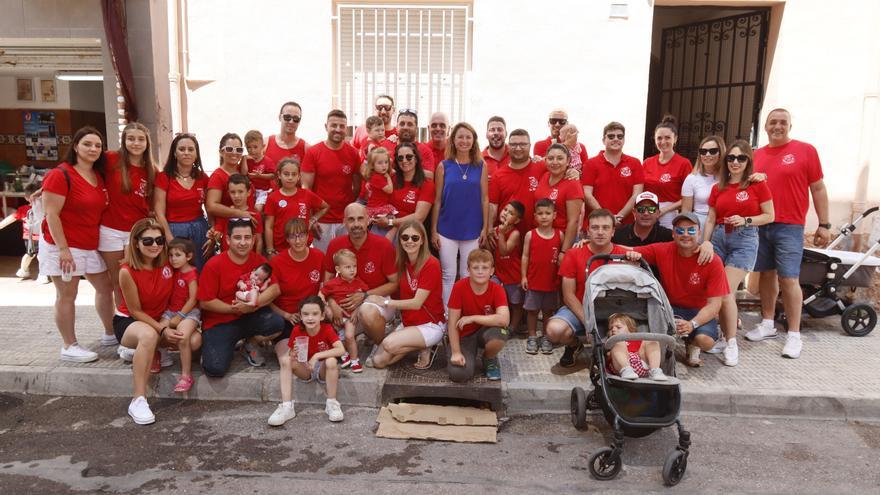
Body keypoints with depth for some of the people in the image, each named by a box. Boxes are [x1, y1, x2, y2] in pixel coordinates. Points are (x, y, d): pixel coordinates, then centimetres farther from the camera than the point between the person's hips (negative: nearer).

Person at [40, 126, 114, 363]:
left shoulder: (99, 176, 7)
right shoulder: (60, 175, -15)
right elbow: (51, 214, -18)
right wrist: (63, 249, -21)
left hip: (91, 245, 8)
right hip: (64, 245, -8)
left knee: (105, 287, 16)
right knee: (66, 296, 2)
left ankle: (110, 333, 32)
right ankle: (69, 346, 12)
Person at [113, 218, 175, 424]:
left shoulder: (167, 263, -11)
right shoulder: (127, 271, -21)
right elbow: (136, 311, -16)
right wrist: (163, 330, -25)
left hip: (161, 319, 5)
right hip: (128, 321, -5)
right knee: (149, 335, -40)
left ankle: (141, 350, 6)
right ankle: (138, 400, -37)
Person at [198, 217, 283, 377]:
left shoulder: (259, 261, -3)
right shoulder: (213, 265, -13)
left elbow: (275, 288, -10)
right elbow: (205, 302, -11)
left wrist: (253, 304, -25)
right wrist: (235, 309, -16)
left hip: (250, 318, 3)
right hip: (219, 323, -3)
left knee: (277, 324, -26)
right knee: (215, 368, -21)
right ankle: (209, 347, 16)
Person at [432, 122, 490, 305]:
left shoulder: (481, 166, 2)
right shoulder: (444, 166, 0)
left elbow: (484, 198, 3)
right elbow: (437, 200, 1)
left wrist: (485, 227, -2)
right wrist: (434, 230, -1)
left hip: (472, 230, 1)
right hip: (447, 229, 0)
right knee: (448, 275, 5)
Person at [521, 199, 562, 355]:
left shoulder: (559, 235, -1)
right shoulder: (530, 235, -3)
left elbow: (563, 255, 6)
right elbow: (525, 256, 0)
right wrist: (523, 276, -3)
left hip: (552, 281, 1)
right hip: (533, 281, -1)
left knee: (549, 310, 11)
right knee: (532, 310, 8)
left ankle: (546, 338, 24)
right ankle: (532, 337, 20)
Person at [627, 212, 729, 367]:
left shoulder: (713, 261, -14)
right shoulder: (662, 250, -9)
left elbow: (714, 304, -15)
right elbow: (629, 252, -2)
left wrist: (692, 324, -30)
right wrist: (632, 255, -28)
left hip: (699, 312, -1)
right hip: (669, 307, 1)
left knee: (705, 340, -32)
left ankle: (692, 347, 8)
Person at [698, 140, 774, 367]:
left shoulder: (758, 184, 0)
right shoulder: (718, 188, 10)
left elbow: (769, 216, 2)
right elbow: (710, 219, 9)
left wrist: (745, 220, -14)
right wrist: (706, 241, -6)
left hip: (744, 240, -4)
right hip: (719, 238, 4)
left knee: (726, 292, -14)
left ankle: (731, 344, -1)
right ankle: (726, 338, 13)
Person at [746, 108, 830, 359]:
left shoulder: (805, 150, -1)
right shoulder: (757, 155, 9)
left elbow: (818, 189, 0)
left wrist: (824, 224, -2)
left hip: (789, 227, -4)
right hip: (760, 225, 4)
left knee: (788, 279, -6)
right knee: (767, 274, 11)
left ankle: (794, 335, 1)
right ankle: (767, 324, 23)